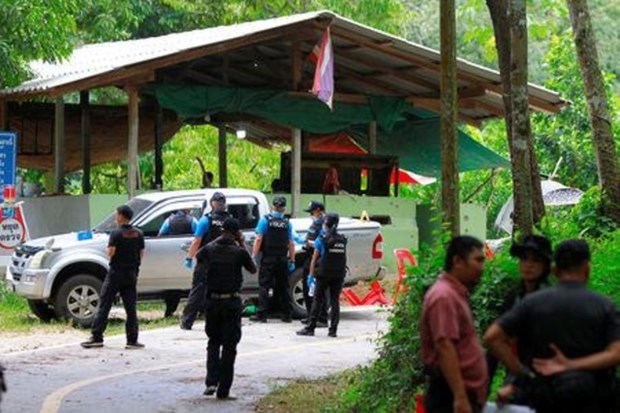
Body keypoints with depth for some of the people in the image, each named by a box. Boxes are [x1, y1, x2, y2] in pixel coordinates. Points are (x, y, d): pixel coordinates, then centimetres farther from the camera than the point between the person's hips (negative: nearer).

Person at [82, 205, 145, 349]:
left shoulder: (117, 234, -12)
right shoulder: (138, 234, 4)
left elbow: (110, 253, -16)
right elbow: (141, 253, 7)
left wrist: (109, 248, 3)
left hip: (116, 273, -5)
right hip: (131, 274, 5)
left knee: (104, 306, -1)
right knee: (131, 308, 7)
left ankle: (97, 338, -4)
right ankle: (132, 340, 4)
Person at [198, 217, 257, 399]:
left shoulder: (208, 250, -3)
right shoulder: (239, 252, -10)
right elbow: (253, 269, 6)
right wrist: (243, 244, 8)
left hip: (212, 301, 2)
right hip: (232, 302, -2)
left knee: (213, 342, 17)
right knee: (229, 345, 4)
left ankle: (211, 381, 2)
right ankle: (223, 389, 2)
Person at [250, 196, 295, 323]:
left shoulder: (265, 220, -3)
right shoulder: (287, 223, 5)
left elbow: (259, 239, -10)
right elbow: (291, 244, 3)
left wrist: (254, 255, -8)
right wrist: (292, 261, 7)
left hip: (268, 259, -3)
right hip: (282, 259, 3)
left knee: (264, 286, -1)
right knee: (283, 287, 9)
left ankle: (261, 314, -5)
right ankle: (287, 315, 10)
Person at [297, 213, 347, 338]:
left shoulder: (321, 240, -6)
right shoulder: (342, 240, 6)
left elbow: (314, 259, -6)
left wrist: (311, 275, 0)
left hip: (324, 274, -3)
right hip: (339, 275, 3)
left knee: (318, 301, 1)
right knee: (335, 301, 6)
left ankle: (310, 328, 1)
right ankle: (333, 330, 4)